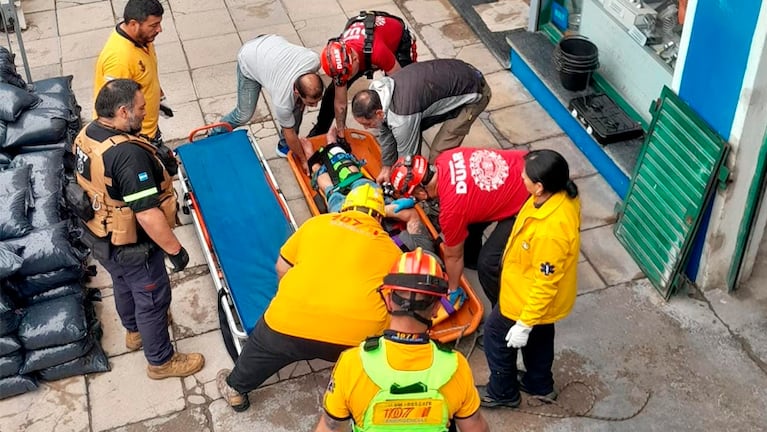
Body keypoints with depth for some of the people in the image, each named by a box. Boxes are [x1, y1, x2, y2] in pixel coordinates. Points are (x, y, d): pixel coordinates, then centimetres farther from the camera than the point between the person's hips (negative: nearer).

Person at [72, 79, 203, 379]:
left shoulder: (86, 135, -8)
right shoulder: (128, 154, -36)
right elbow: (147, 214, -34)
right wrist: (174, 249, -23)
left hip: (99, 236, 9)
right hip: (130, 246, -9)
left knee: (124, 285, 32)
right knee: (153, 298, 13)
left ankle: (135, 332, 58)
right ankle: (161, 361, 33)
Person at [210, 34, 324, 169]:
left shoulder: (314, 60, -34)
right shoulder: (282, 101, -40)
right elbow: (289, 132, -22)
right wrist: (303, 160, -11)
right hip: (249, 60, -5)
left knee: (298, 104, -4)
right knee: (244, 114, -1)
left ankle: (285, 146, 18)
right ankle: (215, 136, 29)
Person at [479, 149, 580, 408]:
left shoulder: (550, 232, -43)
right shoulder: (563, 195, -17)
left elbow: (545, 284, -31)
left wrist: (524, 324, -19)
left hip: (529, 300, -8)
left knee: (497, 335, 18)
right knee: (539, 337, 30)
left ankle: (502, 392, 42)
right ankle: (540, 384, 55)